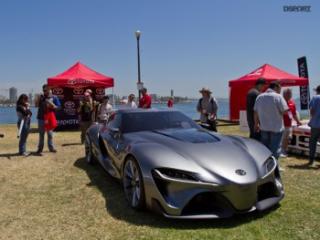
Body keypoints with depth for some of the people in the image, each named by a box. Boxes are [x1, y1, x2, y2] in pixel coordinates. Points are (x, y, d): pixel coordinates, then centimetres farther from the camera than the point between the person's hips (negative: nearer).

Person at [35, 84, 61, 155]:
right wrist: (39, 99, -9)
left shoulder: (54, 98, 0)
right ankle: (40, 149, 7)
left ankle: (51, 147, 21)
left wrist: (51, 104, -19)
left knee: (50, 134, 10)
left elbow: (57, 107, -3)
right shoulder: (41, 97, 5)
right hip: (41, 118, 1)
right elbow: (36, 105, 5)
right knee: (41, 134, 5)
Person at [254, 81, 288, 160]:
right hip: (276, 128, -5)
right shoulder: (278, 97, -12)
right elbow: (285, 111, -16)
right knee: (274, 149, 3)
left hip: (264, 127, 5)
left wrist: (256, 124, 16)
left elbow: (256, 112, 8)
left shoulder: (259, 97, 5)